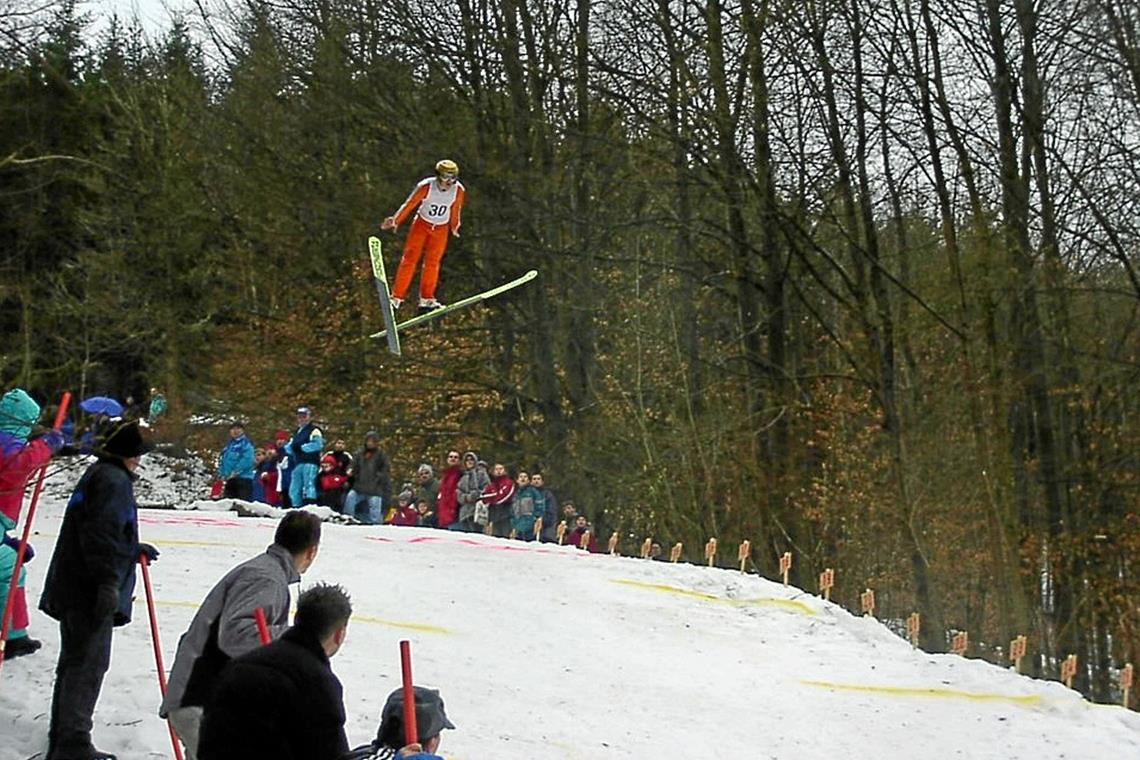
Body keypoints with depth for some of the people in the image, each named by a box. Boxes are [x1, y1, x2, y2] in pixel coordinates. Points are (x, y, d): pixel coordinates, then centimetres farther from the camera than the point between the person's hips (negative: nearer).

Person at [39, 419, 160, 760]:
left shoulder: (98, 475, 20)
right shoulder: (113, 481, -12)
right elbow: (102, 534, -22)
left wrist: (135, 549, 31)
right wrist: (109, 581, -25)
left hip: (73, 589, 11)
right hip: (91, 591, -11)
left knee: (74, 663, 15)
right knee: (88, 664, -8)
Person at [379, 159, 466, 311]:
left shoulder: (459, 191, -17)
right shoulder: (426, 187, -25)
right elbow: (409, 204, -14)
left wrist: (454, 227, 17)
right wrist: (395, 221, -10)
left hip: (441, 229, 2)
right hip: (422, 224, -2)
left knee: (432, 262, 3)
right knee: (410, 258, -6)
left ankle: (426, 298, 13)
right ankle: (397, 297, -3)